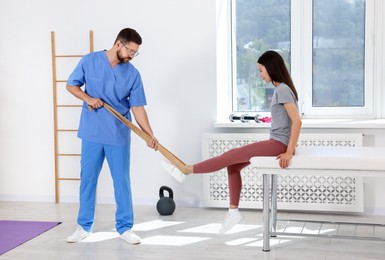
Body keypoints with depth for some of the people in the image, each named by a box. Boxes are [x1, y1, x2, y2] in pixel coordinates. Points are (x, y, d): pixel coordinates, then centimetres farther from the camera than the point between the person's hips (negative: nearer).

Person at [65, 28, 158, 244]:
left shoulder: (133, 74, -3)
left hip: (118, 135, 0)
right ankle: (84, 226, 22)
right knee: (88, 178, 8)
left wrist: (150, 135, -13)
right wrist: (88, 98, -14)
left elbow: (137, 107, -3)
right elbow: (71, 85, 5)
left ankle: (125, 227, 16)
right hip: (92, 132, 0)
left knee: (122, 181, 4)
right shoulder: (89, 61, -4)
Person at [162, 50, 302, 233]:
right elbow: (292, 120, 20)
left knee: (230, 156, -10)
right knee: (233, 164, 5)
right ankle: (233, 211, 8)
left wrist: (289, 152, -23)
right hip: (276, 143, 9)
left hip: (279, 143, -9)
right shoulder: (280, 89, 15)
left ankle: (185, 171, -3)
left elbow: (297, 121, -23)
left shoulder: (282, 90, -16)